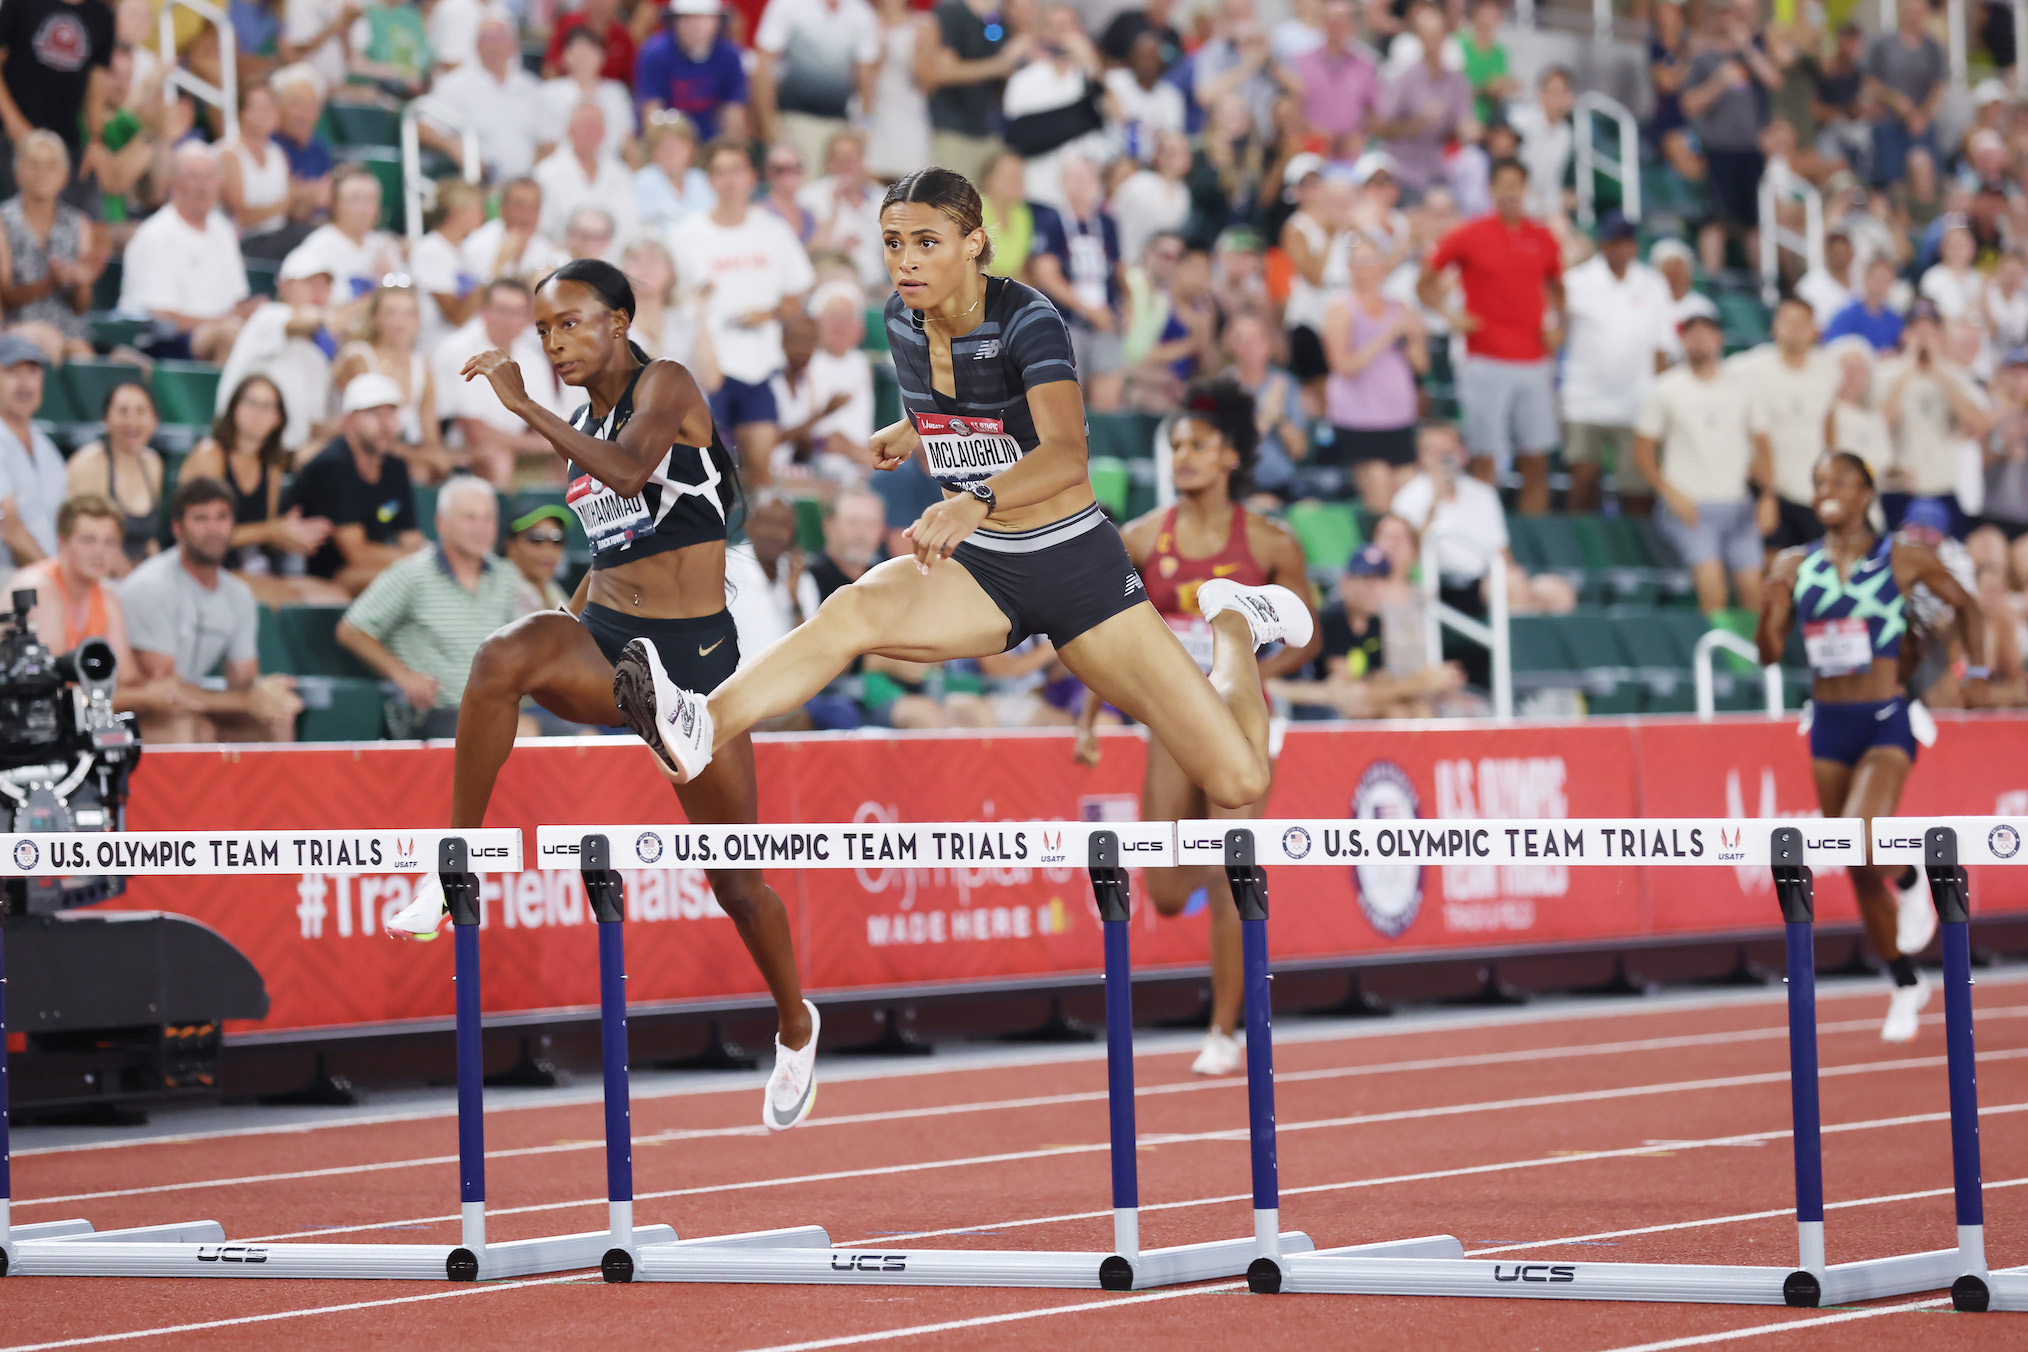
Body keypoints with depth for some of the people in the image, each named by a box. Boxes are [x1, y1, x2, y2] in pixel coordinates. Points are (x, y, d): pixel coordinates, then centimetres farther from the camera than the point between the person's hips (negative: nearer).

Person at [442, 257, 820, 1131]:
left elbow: (631, 469, -28)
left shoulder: (665, 385, -6)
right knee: (504, 657, -33)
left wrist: (524, 406, -27)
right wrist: (568, 634, 18)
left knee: (735, 876, 5)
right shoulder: (580, 429, 13)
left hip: (694, 653, -4)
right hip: (605, 644, 5)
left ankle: (795, 1026, 32)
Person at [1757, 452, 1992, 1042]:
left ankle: (1911, 882, 9)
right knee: (1860, 875, 10)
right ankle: (1907, 986, 28)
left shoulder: (1902, 556, -4)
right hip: (1828, 726, 4)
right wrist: (1768, 612, -20)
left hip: (1886, 724, -4)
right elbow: (1769, 653, -1)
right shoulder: (1794, 566, 3)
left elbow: (1965, 605, 10)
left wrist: (1976, 671, 3)